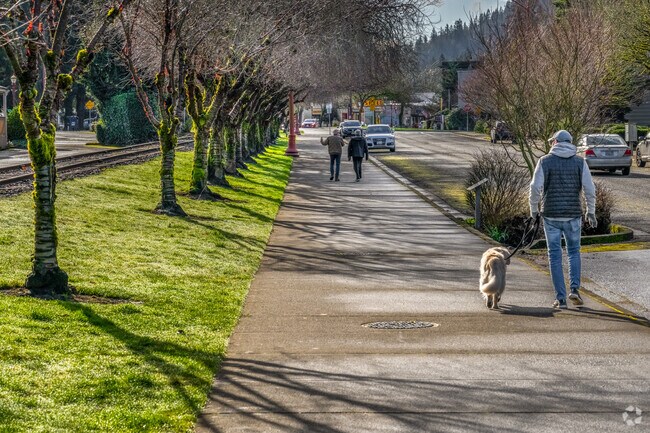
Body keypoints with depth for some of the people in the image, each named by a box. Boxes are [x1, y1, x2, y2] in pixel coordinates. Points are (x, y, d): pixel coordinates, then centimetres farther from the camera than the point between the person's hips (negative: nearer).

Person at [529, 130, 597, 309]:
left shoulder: (545, 161, -3)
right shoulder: (579, 162, 0)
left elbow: (535, 188, -10)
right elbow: (589, 189, -5)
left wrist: (533, 208, 6)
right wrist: (591, 212, 8)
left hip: (551, 215, -1)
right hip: (573, 215, 1)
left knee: (555, 256, 7)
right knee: (574, 252, 19)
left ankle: (561, 298, 4)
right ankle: (574, 289, 1)